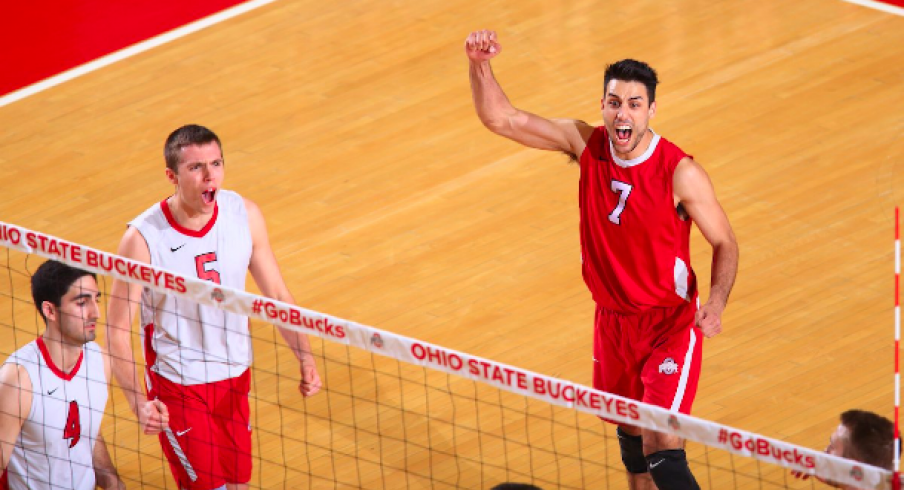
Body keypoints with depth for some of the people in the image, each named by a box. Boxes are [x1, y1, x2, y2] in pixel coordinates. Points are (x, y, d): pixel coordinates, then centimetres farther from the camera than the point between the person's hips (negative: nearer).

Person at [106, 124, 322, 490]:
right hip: (177, 385, -5)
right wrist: (138, 403, -28)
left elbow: (276, 294, 4)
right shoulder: (144, 238, -20)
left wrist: (305, 358, -9)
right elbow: (117, 331, -17)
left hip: (236, 376, 5)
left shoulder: (244, 215, -6)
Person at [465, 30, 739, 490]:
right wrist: (480, 64, -26)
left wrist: (716, 304, -26)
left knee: (661, 448, -17)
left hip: (669, 325, -5)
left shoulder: (681, 173, -20)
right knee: (629, 433, 20)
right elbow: (501, 118, -8)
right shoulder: (586, 145, -8)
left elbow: (724, 244, -9)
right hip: (613, 320, 5)